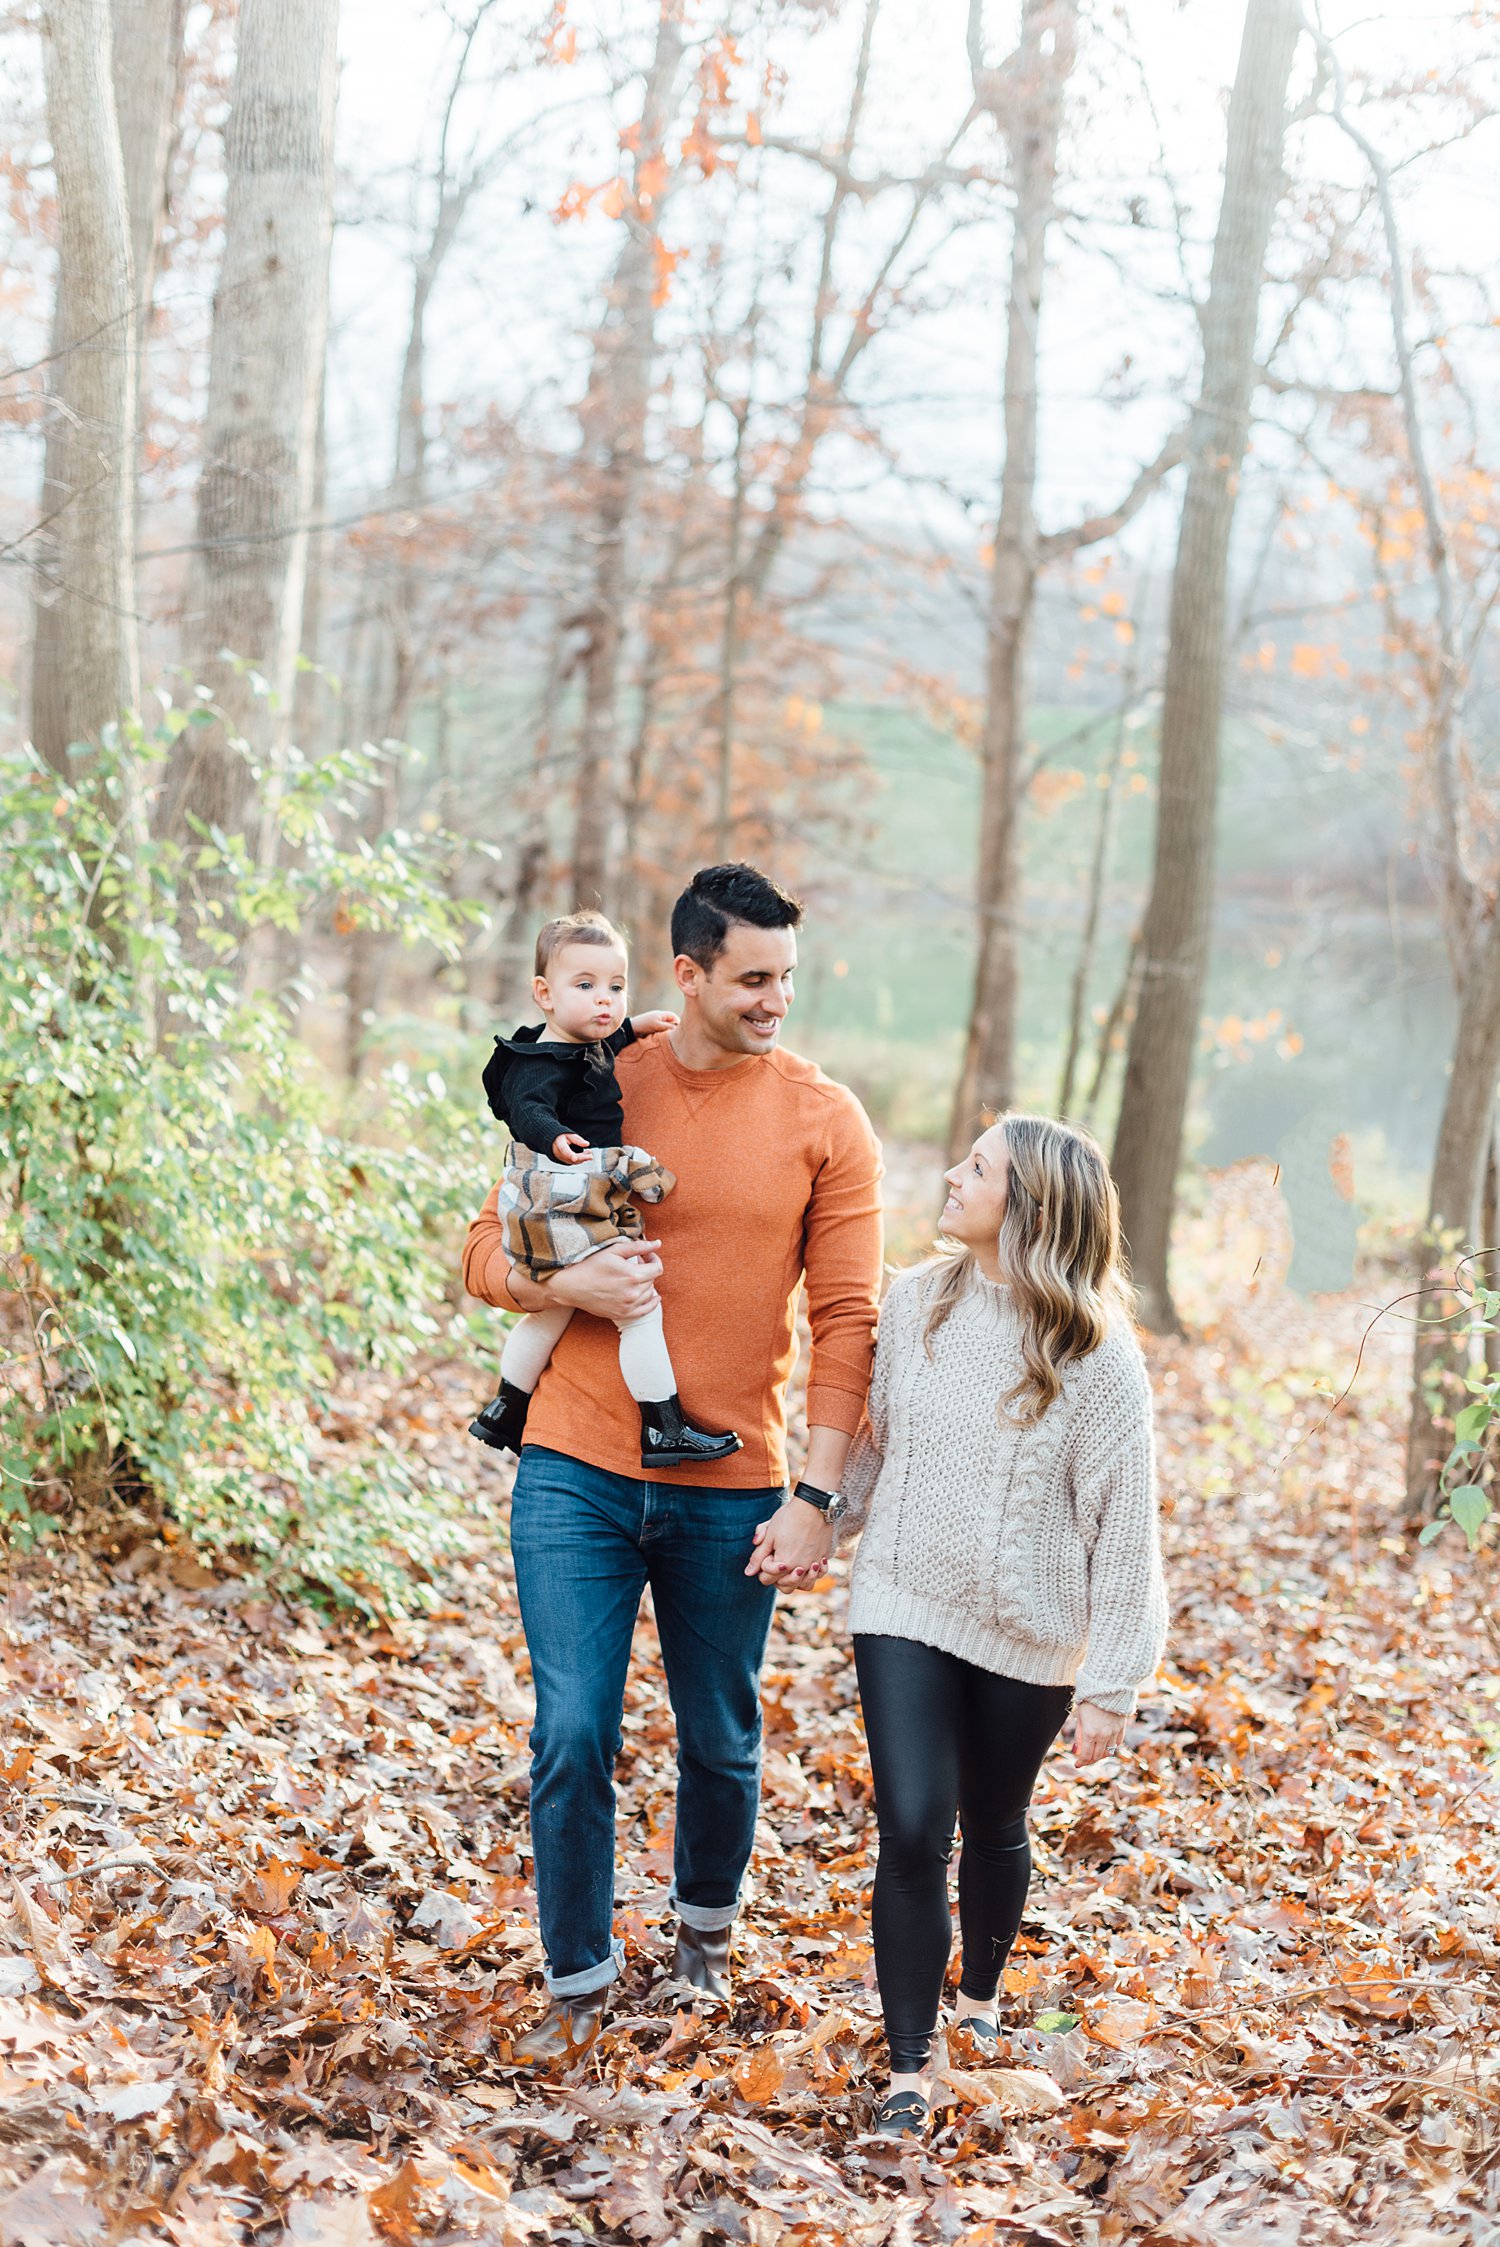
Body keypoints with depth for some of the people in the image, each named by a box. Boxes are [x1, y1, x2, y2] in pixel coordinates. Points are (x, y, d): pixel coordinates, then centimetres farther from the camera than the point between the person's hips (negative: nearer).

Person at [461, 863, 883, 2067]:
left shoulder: (826, 1121, -2)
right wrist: (567, 1283, -16)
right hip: (576, 1473, 0)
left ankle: (707, 1921, 40)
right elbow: (488, 1251, 6)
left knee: (722, 1741, 13)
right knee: (572, 1740, 0)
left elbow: (847, 1322, -3)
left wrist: (814, 1496, -8)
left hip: (731, 1491, 0)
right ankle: (579, 1979, 17)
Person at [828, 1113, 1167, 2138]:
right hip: (905, 1607, 2)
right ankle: (910, 2067, 3)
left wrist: (1111, 1684, -11)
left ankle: (980, 1994, 45)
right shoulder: (916, 1301, -3)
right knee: (912, 1832, -8)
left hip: (1029, 1632, -2)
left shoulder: (1095, 1352, -15)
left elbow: (1124, 1524, -11)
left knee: (994, 1830, 17)